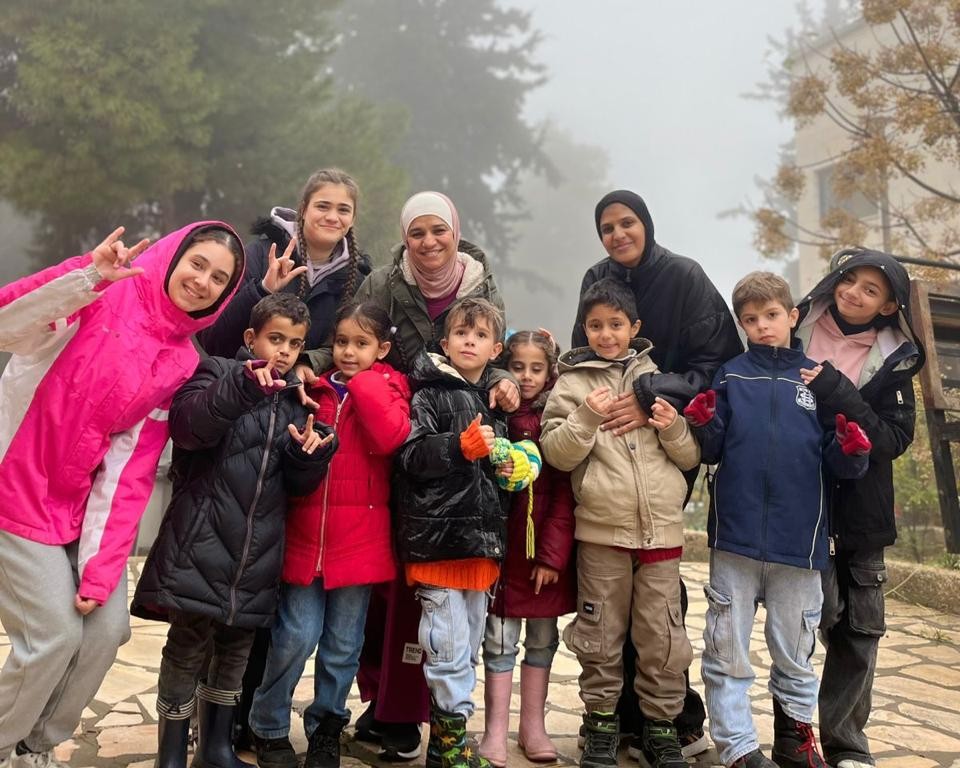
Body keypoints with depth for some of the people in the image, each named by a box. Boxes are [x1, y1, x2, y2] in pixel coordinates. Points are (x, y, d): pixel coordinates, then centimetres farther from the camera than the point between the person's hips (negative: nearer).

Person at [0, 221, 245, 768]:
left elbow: (132, 466, -2)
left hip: (84, 506, 6)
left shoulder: (182, 364, 2)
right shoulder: (101, 294, -11)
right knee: (56, 634, -8)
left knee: (108, 629, 2)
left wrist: (101, 567, -8)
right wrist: (88, 276, -42)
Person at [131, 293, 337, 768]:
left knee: (237, 647, 14)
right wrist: (244, 387, -34)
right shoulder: (218, 374, 0)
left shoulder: (294, 401, 15)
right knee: (189, 644, -2)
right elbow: (187, 426, -22)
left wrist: (308, 455, -11)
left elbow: (298, 485, 10)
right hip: (203, 542, -5)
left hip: (257, 551, 5)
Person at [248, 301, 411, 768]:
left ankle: (326, 728, 28)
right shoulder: (317, 388, 8)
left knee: (343, 645, 9)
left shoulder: (387, 388, 2)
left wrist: (362, 381, -12)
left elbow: (392, 437, -18)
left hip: (359, 541, -1)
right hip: (304, 535, 1)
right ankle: (269, 728, 18)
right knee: (296, 637, -2)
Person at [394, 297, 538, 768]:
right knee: (449, 646, -6)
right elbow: (411, 456, -16)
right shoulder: (430, 393, -5)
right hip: (438, 535, -7)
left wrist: (507, 467, 8)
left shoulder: (495, 399, 15)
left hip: (482, 535, 7)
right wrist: (462, 446, -27)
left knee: (469, 646, 14)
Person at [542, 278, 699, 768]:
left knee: (663, 636, 7)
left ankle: (660, 726, 21)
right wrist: (587, 418, -17)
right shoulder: (573, 383, 4)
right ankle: (601, 722, 23)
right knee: (601, 634, 8)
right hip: (601, 529, -1)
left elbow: (692, 457, 11)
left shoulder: (656, 378, 10)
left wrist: (673, 429, -8)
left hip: (661, 528, 2)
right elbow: (555, 453, -5)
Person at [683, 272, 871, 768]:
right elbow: (710, 452, 3)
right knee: (726, 653, 6)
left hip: (799, 542, 0)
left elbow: (839, 465, 2)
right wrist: (701, 425, -17)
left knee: (795, 653, 15)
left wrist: (851, 451, -19)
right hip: (736, 538, 0)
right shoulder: (731, 377, 4)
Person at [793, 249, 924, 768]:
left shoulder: (894, 360, 2)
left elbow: (894, 440, -9)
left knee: (860, 629, 7)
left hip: (859, 515, 3)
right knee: (816, 615, -10)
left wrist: (837, 394, -20)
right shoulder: (796, 334, -1)